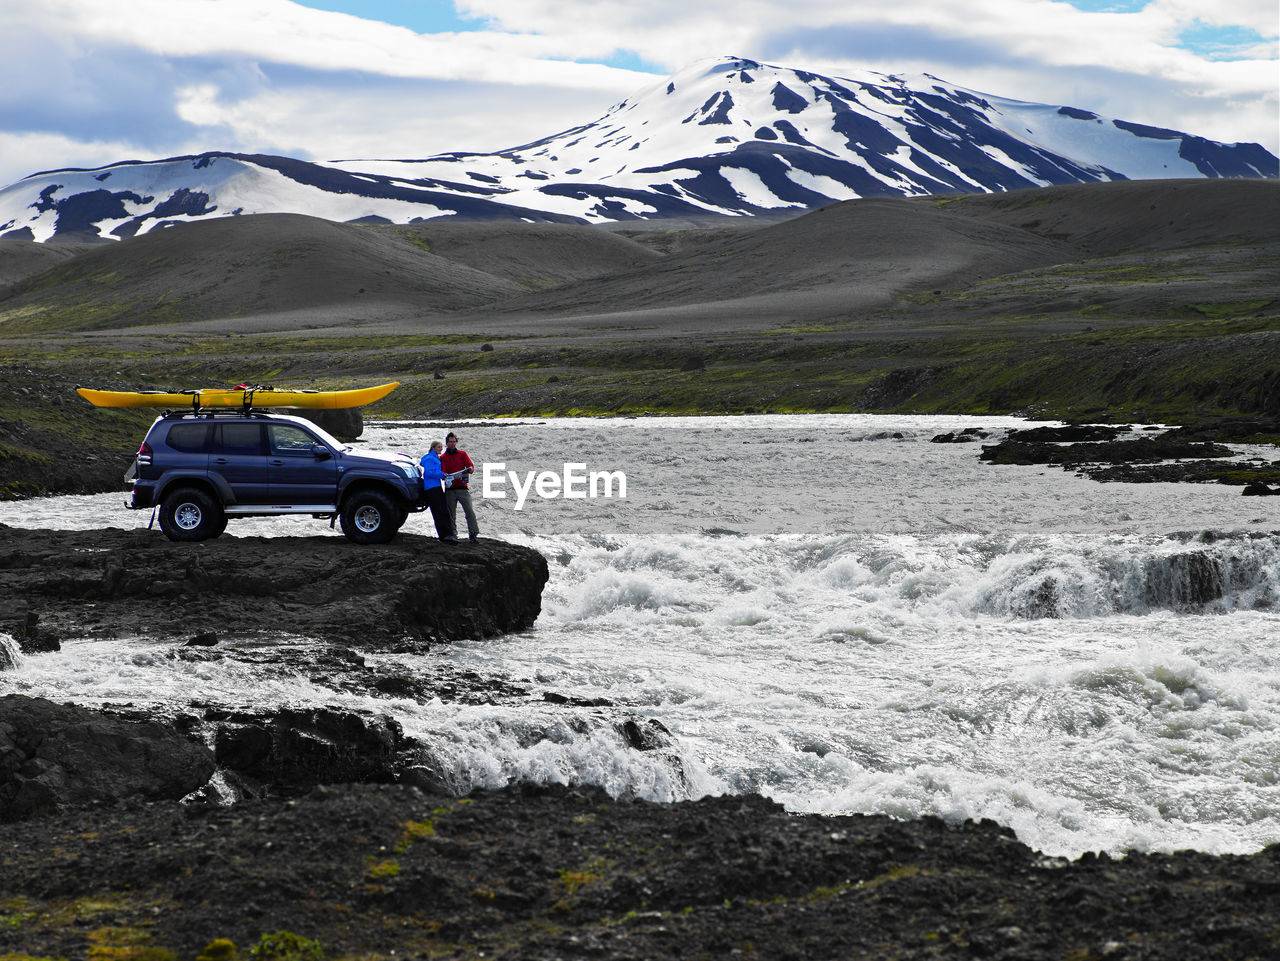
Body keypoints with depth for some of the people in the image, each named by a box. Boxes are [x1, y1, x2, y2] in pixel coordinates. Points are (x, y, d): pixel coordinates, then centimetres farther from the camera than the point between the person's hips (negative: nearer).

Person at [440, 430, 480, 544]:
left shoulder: (462, 454, 13)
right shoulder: (443, 457, 13)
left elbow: (471, 466, 6)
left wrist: (469, 470, -18)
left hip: (462, 488, -1)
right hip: (449, 490, 1)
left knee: (469, 511, -13)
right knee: (451, 514, 2)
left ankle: (473, 533, -14)